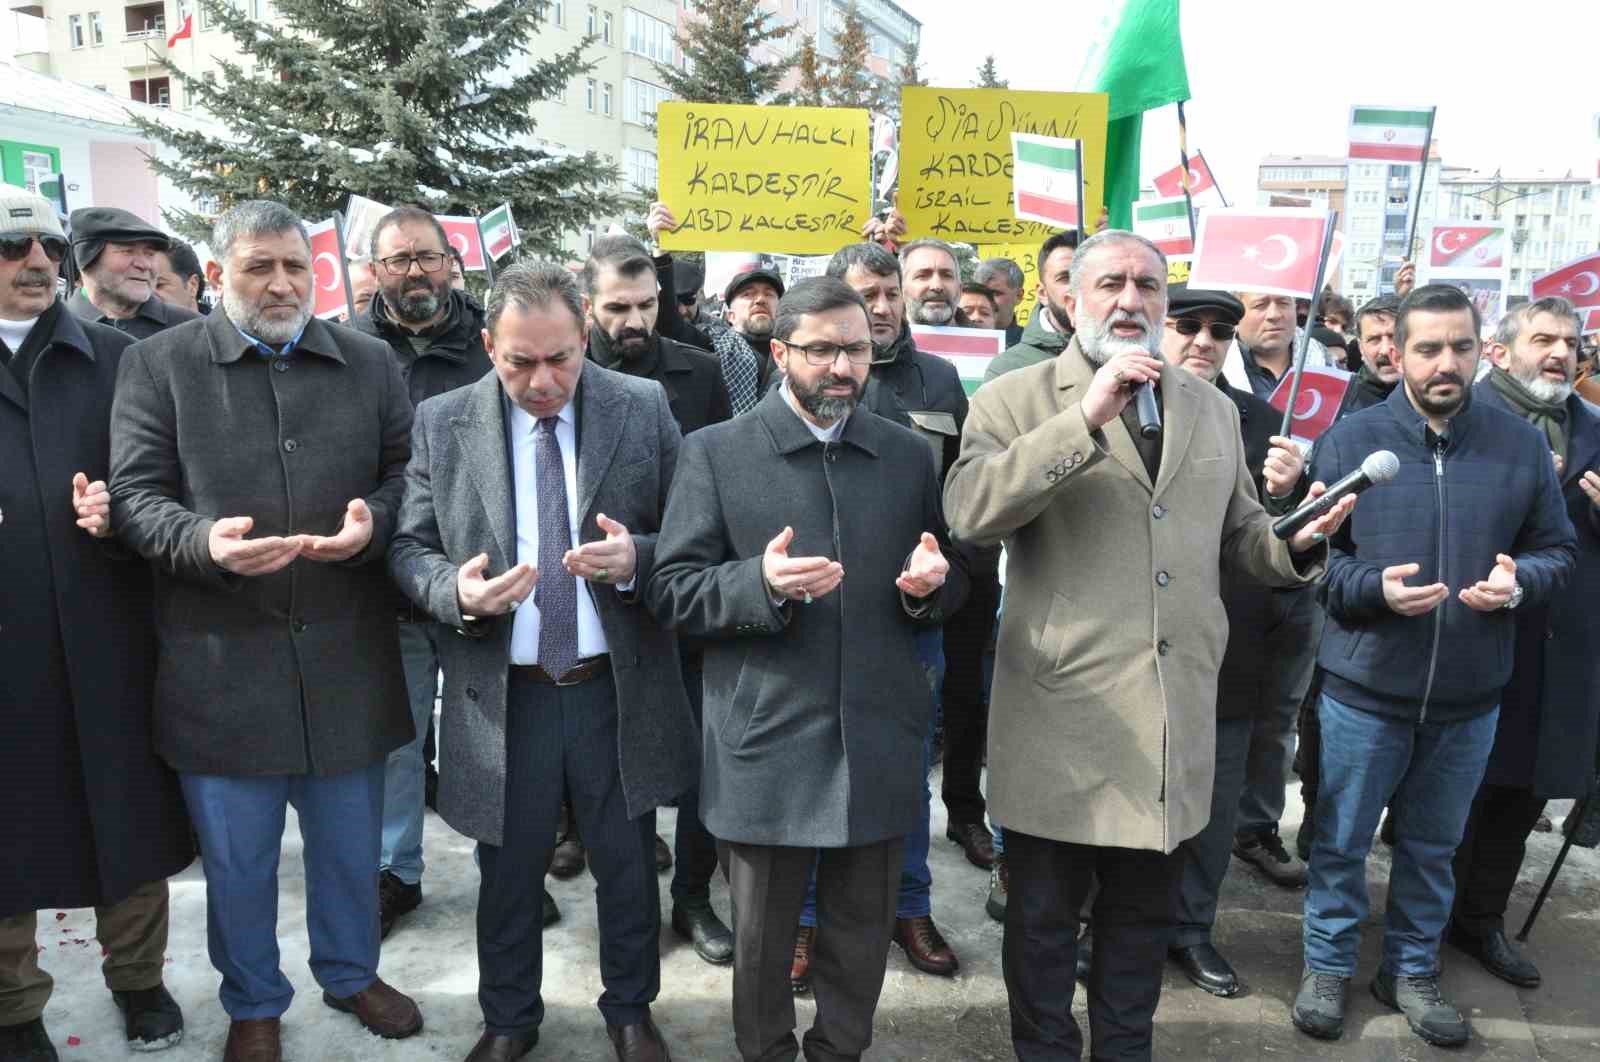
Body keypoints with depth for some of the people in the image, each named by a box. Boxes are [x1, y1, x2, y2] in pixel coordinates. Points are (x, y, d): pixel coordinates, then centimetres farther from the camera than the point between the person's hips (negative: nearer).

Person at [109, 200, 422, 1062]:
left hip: (346, 658, 2)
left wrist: (372, 519, -15)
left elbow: (405, 473, 7)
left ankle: (351, 973, 42)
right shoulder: (157, 365, 0)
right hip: (220, 662, -1)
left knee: (351, 843, 17)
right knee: (237, 858, 15)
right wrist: (204, 542, -23)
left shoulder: (369, 363, 7)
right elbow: (134, 496, -4)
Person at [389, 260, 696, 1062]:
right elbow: (410, 547, 1)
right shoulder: (441, 423, -2)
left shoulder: (643, 408, -5)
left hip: (619, 689, 0)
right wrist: (457, 591, -20)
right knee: (507, 874, 17)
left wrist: (634, 558, -22)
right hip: (501, 695, 1)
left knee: (628, 867, 16)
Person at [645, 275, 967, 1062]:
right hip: (766, 746, -2)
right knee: (761, 937, 15)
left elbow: (948, 588, 13)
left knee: (862, 934, 18)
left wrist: (930, 583, -11)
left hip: (878, 744, 3)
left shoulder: (908, 454, 7)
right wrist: (760, 582, -23)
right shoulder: (715, 452, -3)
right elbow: (672, 591, -6)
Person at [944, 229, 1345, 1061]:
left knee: (1144, 913, 21)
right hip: (1060, 712, -4)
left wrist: (1296, 540, -3)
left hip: (1172, 716, 5)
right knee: (1044, 916, 11)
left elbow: (1236, 534, 19)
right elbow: (968, 512, -21)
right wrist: (1086, 418, -24)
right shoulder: (1015, 400, -4)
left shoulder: (1212, 409, 13)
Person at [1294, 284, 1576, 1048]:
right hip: (1364, 689, -2)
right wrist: (1375, 587, -23)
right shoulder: (1350, 439, -6)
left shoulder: (1522, 445, 1)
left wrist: (1520, 581, -15)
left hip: (1469, 697, 3)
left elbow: (1556, 550, 7)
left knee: (1432, 844, 18)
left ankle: (1411, 971, 36)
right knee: (1341, 841, 11)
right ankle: (1327, 967, 30)